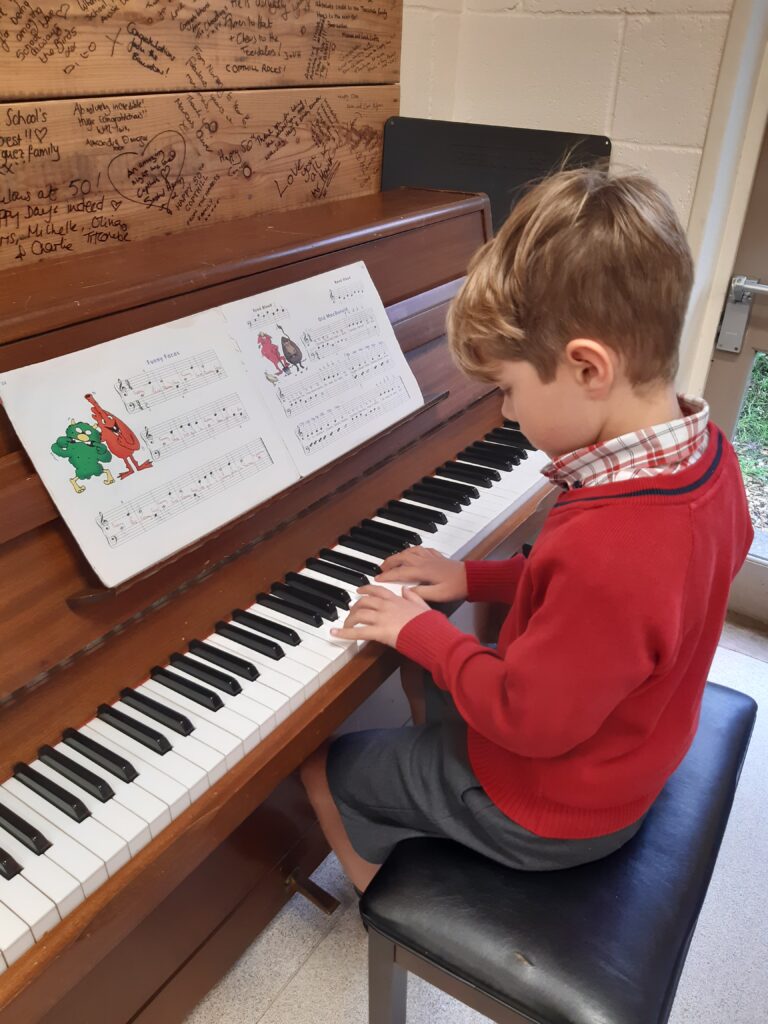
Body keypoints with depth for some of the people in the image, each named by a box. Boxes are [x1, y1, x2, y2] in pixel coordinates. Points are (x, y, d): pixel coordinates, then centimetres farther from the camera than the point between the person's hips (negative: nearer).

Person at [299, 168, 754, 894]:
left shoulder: (607, 545, -41)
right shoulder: (706, 454, -12)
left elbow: (528, 721, -28)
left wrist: (419, 630, -17)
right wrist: (474, 580, -1)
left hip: (549, 810, -8)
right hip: (621, 747, 9)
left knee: (324, 770, 8)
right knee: (438, 676, 29)